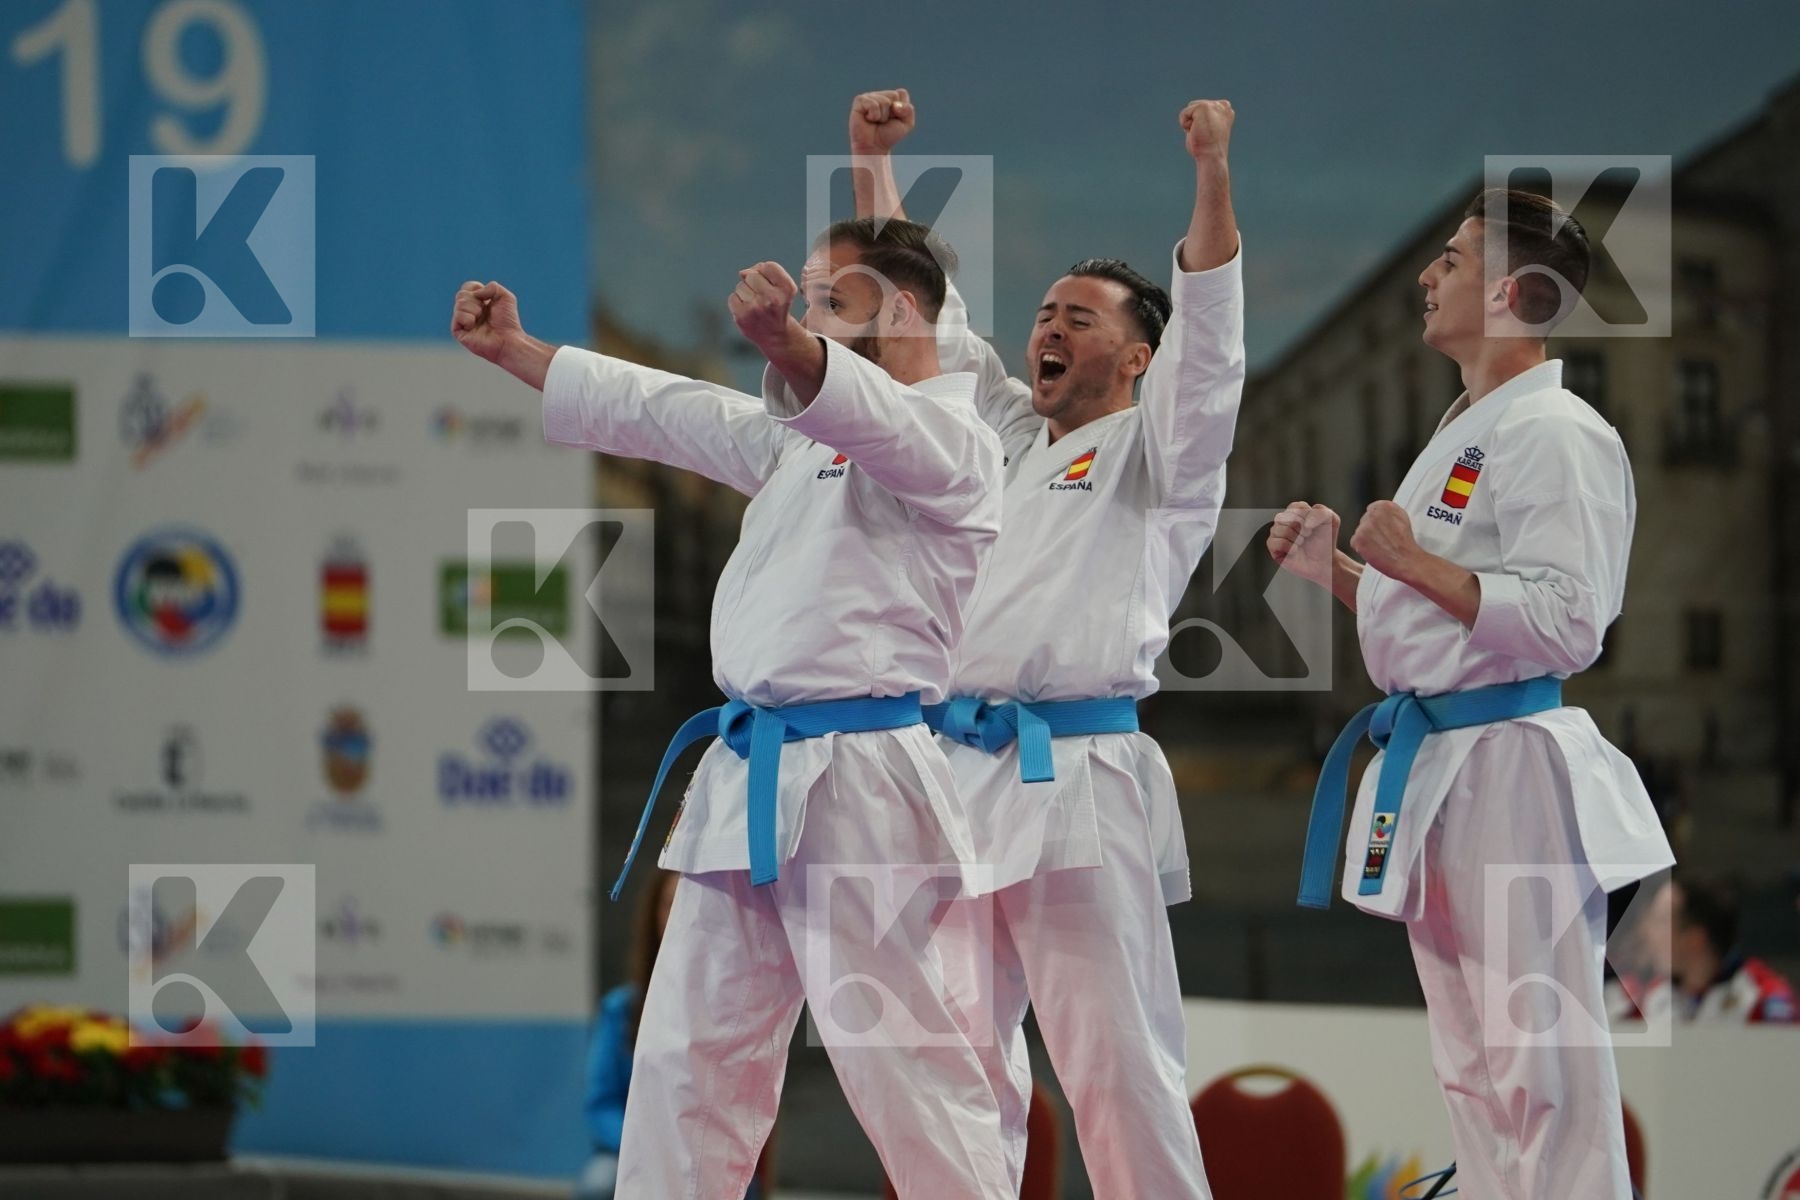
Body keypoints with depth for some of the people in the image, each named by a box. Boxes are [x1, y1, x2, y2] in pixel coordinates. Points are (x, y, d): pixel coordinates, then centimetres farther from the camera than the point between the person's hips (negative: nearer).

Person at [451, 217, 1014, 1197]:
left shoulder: (950, 440, -8)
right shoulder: (802, 433, 21)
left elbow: (866, 411, -30)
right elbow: (653, 410, 25)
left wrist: (783, 341, -50)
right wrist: (510, 348, 21)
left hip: (854, 786, -9)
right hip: (751, 783, 9)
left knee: (901, 1062, -10)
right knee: (691, 1049, 11)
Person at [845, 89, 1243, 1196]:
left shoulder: (1158, 455, 6)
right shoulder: (1004, 434, 22)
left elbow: (1208, 336, -9)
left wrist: (1213, 175, -20)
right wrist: (874, 160, 18)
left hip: (1079, 784, -6)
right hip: (958, 772, 6)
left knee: (1118, 1064, -9)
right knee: (963, 1061, 7)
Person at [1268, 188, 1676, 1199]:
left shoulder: (1554, 434, -13)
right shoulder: (1467, 433, 19)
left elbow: (1567, 623, -20)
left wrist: (1415, 563, -18)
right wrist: (1336, 569, 13)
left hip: (1507, 768, -10)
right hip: (1434, 767, 10)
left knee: (1538, 1062, -11)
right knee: (1472, 1062, 14)